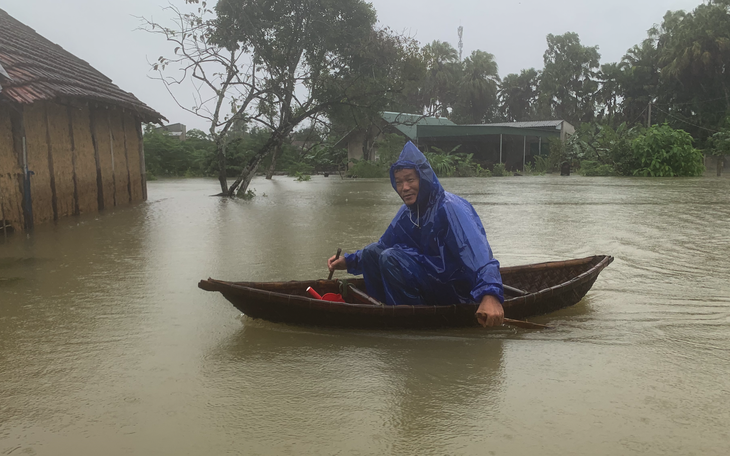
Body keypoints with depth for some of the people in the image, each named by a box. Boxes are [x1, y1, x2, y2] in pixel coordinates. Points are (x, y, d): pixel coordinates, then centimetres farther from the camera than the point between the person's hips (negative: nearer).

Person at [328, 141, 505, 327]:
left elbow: (480, 255, -35)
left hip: (460, 291, -8)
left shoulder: (451, 208, -21)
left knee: (391, 258, -24)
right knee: (372, 252, 2)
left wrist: (490, 295, -50)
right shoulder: (407, 212, 5)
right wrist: (349, 261, 11)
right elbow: (382, 246, 21)